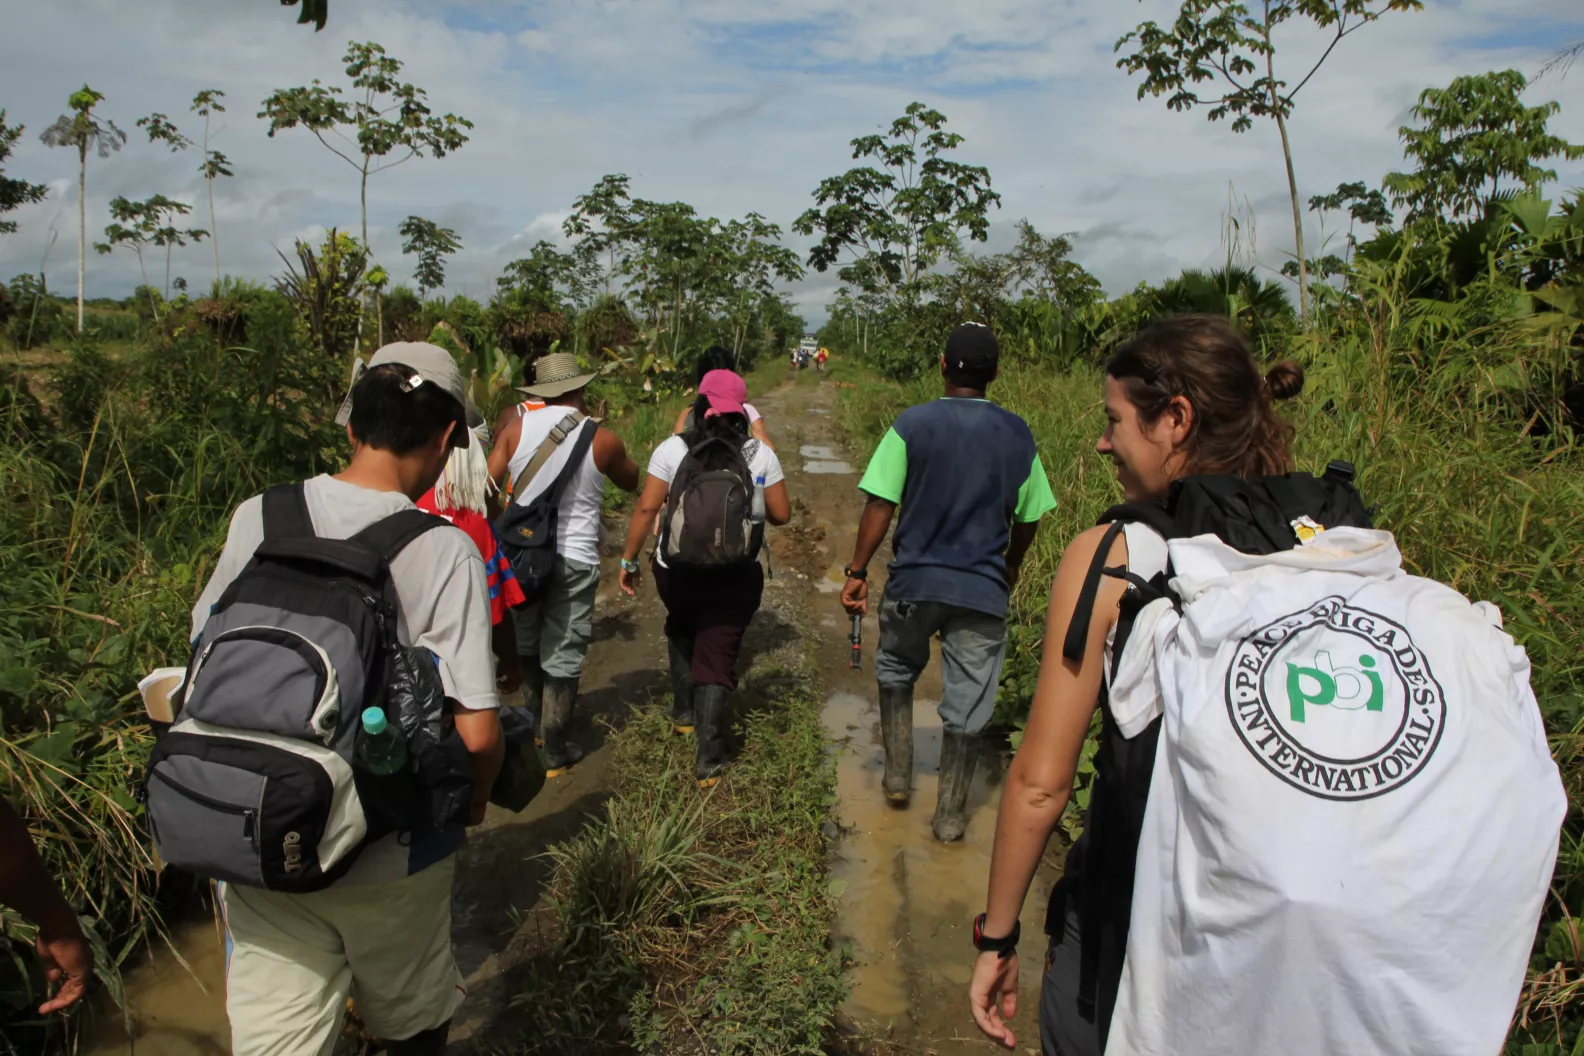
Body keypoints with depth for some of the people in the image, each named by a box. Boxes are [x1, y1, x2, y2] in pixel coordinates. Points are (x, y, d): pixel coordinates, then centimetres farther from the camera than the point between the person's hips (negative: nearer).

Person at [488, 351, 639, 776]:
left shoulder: (516, 429, -4)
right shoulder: (601, 439, -7)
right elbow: (631, 481, 12)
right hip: (574, 560, -3)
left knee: (526, 646, 23)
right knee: (562, 657, 7)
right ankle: (554, 754, 16)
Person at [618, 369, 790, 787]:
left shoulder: (673, 449, -5)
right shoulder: (761, 455, -2)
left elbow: (647, 508, -7)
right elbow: (781, 515, 2)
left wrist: (629, 560, 2)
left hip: (677, 569, 1)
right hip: (737, 574, -1)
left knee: (682, 632, 30)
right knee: (717, 658, 4)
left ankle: (684, 712, 38)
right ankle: (709, 760, 3)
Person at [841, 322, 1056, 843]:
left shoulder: (912, 423, -8)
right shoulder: (1016, 434, 0)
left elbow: (880, 505, -10)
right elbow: (1028, 517, 8)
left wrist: (857, 571, -2)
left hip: (914, 581, -1)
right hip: (982, 588, 1)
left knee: (895, 671, 25)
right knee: (967, 702, 10)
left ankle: (897, 774, 30)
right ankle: (950, 815, 20)